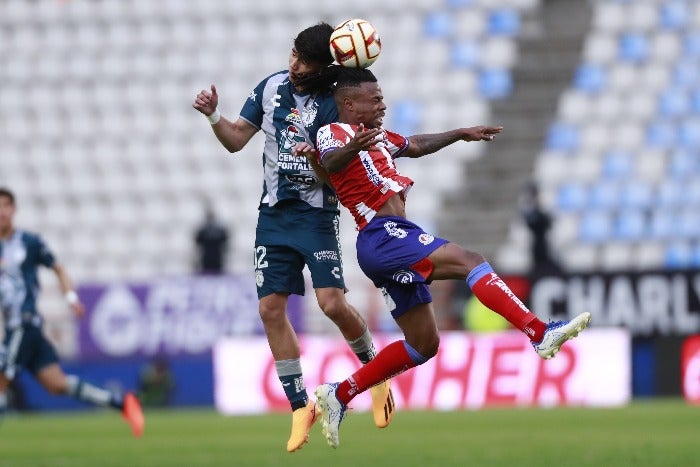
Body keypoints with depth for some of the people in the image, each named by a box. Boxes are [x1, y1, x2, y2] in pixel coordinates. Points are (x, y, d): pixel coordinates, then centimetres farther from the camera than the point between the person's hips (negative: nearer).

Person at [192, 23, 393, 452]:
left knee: (333, 303, -17)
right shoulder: (272, 87, 4)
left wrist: (320, 163, -32)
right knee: (271, 308, -2)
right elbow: (236, 139, 12)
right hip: (274, 214, 5)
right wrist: (213, 115, -6)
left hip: (317, 215, -5)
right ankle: (301, 407, 7)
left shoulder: (336, 107, -10)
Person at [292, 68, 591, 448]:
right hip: (384, 235, -10)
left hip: (391, 242, 10)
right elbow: (330, 162, -27)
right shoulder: (335, 132, -4)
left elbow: (416, 146, 39)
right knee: (469, 261, -22)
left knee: (423, 345, 10)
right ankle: (541, 335, -32)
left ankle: (339, 395, 15)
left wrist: (461, 134, 44)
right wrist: (352, 149, -49)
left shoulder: (375, 137, 24)